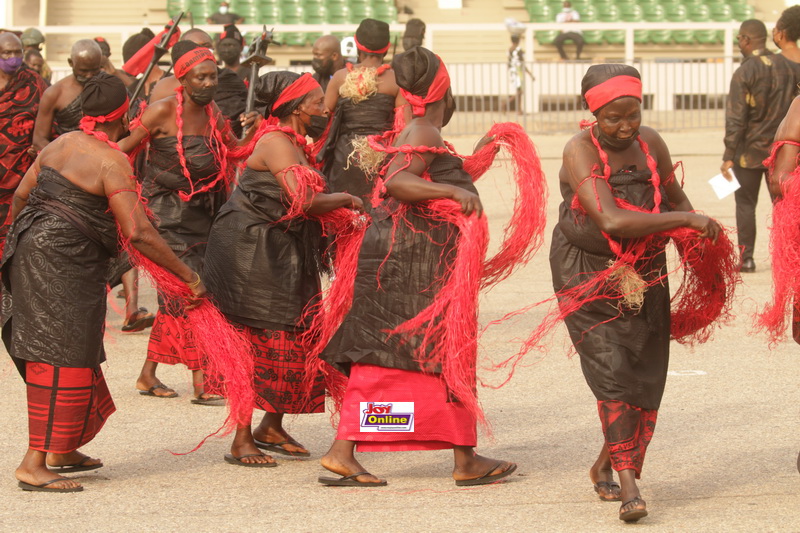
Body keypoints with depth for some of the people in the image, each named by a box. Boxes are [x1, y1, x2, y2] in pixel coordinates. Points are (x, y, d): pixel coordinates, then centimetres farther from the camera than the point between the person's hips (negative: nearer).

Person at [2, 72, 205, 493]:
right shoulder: (111, 163, -15)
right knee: (62, 360, -8)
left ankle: (61, 451, 26)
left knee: (74, 353, 18)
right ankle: (34, 463, -11)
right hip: (62, 265, -9)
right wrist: (188, 277, -15)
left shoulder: (60, 144, 9)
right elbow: (139, 233, -21)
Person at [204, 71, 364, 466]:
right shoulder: (276, 142, -16)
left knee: (293, 340, 10)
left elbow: (301, 204, 12)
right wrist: (347, 200, -12)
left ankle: (271, 428, 23)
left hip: (283, 257, 10)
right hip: (250, 253, -10)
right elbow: (303, 201, -26)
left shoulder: (296, 145, 16)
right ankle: (241, 441, -3)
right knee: (257, 342, -8)